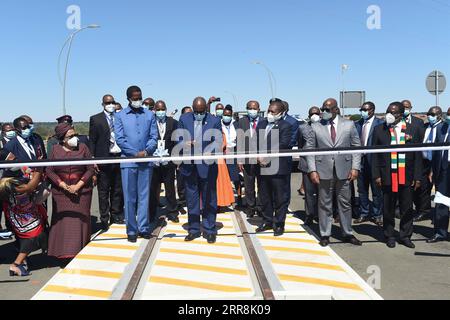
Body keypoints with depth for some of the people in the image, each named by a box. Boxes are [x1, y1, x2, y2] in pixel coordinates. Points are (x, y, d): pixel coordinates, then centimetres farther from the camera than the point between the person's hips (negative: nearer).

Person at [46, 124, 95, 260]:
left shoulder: (83, 147, 0)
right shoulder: (55, 150, 3)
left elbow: (90, 169, -3)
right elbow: (49, 171, 0)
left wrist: (78, 186, -12)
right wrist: (64, 186, -11)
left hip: (81, 191, -1)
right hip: (61, 192, 1)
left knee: (80, 220, 0)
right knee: (62, 221, 1)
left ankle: (80, 251, 6)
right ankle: (63, 252, 9)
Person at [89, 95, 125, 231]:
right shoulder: (96, 119, 2)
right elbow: (92, 141, 0)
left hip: (120, 157, 3)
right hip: (104, 158, -3)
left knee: (118, 190, 11)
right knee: (103, 191, 3)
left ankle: (116, 216, 23)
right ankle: (104, 219, 11)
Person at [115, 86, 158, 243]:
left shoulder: (150, 115, 8)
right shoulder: (120, 116, 4)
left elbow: (154, 137, 4)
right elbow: (119, 139, -2)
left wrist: (146, 151, -14)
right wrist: (136, 153, -11)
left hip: (146, 161, 2)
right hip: (128, 161, -1)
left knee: (144, 196, 7)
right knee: (130, 198, 2)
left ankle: (143, 228, 14)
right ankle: (131, 230, 10)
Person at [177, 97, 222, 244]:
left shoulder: (215, 121, -3)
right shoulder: (184, 119, 5)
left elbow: (218, 141, -7)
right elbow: (178, 139, 6)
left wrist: (211, 151, -28)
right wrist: (184, 144, -18)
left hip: (208, 166, -2)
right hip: (189, 166, 3)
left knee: (209, 199, 6)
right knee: (192, 199, 11)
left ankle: (209, 230, 16)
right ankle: (194, 229, 22)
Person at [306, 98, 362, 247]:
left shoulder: (349, 125, 5)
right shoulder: (316, 127, 4)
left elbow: (356, 147, 5)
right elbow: (310, 149, 3)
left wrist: (355, 168, -4)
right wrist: (312, 170, -6)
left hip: (344, 171, 1)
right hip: (324, 171, 0)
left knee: (345, 203, 8)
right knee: (325, 204, 6)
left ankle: (348, 234, 20)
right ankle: (325, 235, 16)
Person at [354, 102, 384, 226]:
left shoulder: (380, 124, -6)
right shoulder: (358, 124, 8)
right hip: (361, 160, 5)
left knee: (376, 190, 4)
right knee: (362, 189, 11)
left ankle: (377, 215, 14)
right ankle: (364, 214, 22)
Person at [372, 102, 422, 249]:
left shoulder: (413, 130, 3)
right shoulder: (380, 130, 2)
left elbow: (417, 155, 4)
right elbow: (375, 155, 2)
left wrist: (417, 177, -1)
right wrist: (376, 175, -5)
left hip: (407, 177, 1)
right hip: (388, 176, -1)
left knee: (407, 209, 9)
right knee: (388, 209, 7)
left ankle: (405, 236, 22)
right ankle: (390, 236, 20)